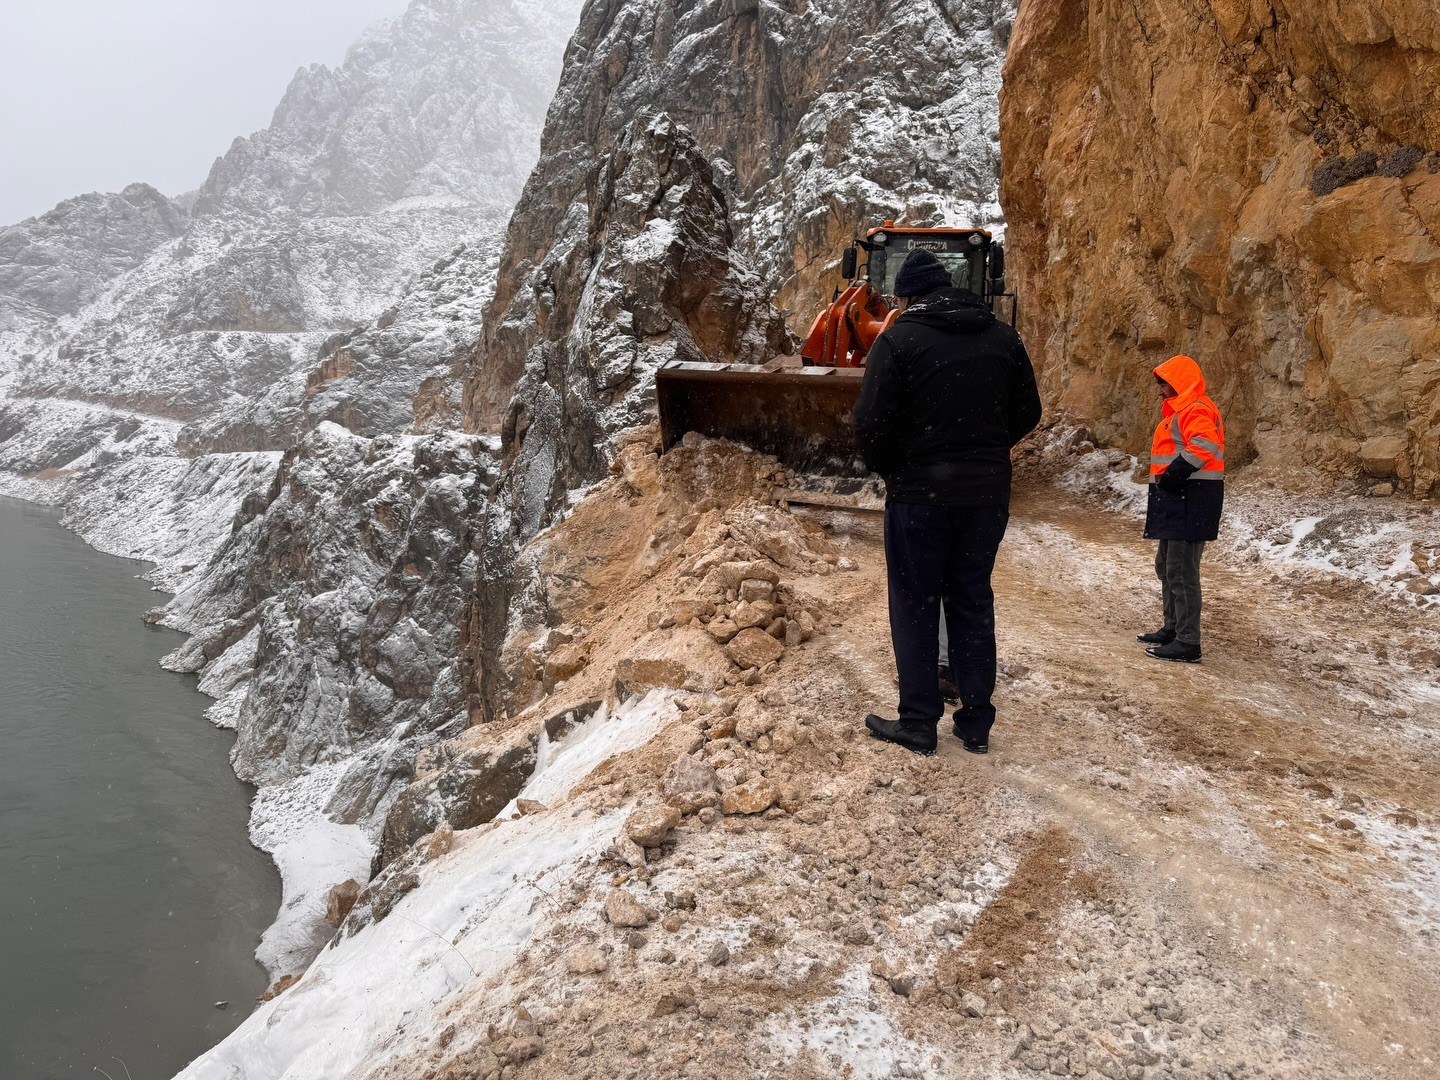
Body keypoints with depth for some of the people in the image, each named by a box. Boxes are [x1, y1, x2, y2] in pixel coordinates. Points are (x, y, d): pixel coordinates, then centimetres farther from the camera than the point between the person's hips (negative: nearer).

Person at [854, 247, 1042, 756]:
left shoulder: (898, 338, -8)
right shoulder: (1002, 336, 7)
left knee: (915, 607, 7)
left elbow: (872, 424, -13)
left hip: (919, 495, -4)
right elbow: (1028, 413, 10)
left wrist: (889, 470, 4)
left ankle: (918, 723, 11)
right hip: (988, 494, 5)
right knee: (973, 603, 14)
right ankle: (976, 723, 19)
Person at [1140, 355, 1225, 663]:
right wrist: (1168, 479, 12)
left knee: (1181, 572, -10)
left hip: (1190, 502, -11)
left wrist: (1173, 476, -26)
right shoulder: (1181, 411, 21)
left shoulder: (1195, 410, -14)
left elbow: (1205, 445, -31)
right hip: (1177, 501, 11)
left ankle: (1187, 643, -6)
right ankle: (1173, 629, 31)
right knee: (1166, 565, 20)